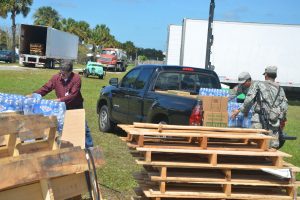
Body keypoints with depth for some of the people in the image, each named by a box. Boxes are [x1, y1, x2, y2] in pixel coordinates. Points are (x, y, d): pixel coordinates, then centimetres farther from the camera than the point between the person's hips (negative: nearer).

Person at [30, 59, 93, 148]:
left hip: (76, 108, -3)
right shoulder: (56, 77, -8)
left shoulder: (76, 78, -20)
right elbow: (45, 88, -7)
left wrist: (60, 99, -34)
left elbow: (73, 95, -26)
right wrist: (34, 94, -20)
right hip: (63, 108, 3)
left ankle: (89, 147, 13)